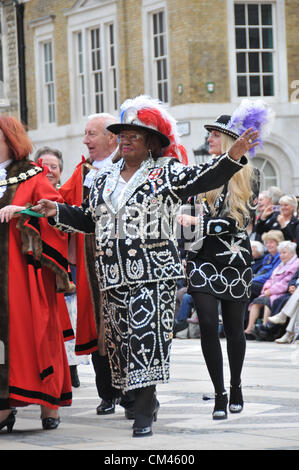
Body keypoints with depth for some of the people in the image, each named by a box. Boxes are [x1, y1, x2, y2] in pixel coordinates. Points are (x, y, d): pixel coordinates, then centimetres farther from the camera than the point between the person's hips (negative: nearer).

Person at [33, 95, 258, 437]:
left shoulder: (166, 174, 2)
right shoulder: (104, 180, 19)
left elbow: (203, 179, -12)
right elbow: (89, 219, 27)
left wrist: (233, 157, -27)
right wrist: (58, 213, 14)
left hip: (153, 272, -6)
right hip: (114, 275, 6)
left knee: (145, 334, -14)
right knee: (121, 338, 6)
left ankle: (144, 413, -14)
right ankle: (146, 401, 21)